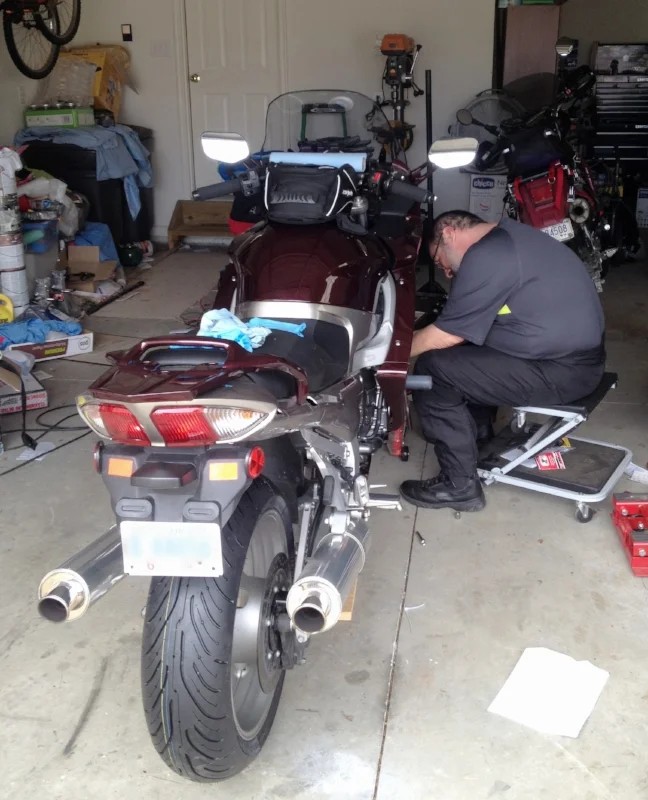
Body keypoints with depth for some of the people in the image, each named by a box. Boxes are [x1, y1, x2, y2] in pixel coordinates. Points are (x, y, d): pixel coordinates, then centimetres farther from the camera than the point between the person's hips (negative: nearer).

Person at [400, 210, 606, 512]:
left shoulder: (486, 256, -18)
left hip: (562, 371, -10)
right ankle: (479, 439, 33)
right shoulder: (508, 236, 14)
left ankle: (460, 486, 0)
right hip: (580, 353, 10)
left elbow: (448, 335, -14)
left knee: (432, 369, -9)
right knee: (464, 352, 21)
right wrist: (419, 336, 20)